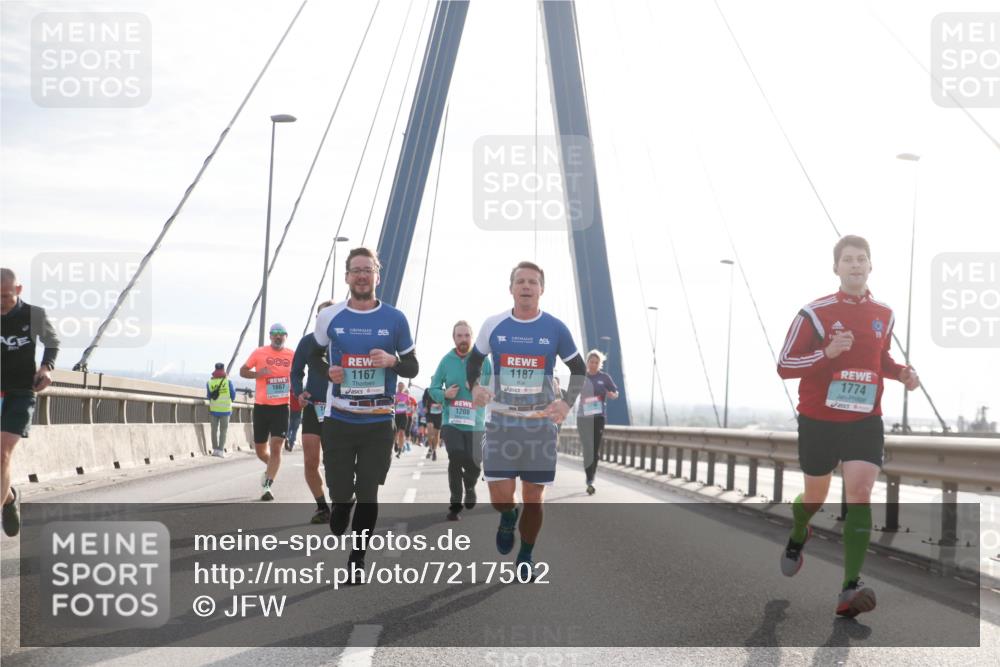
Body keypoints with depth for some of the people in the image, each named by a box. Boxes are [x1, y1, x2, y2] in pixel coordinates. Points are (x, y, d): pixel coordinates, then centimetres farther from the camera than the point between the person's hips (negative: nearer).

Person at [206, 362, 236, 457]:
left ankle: (215, 449, 14)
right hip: (225, 410, -1)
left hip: (213, 410, 1)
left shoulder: (209, 382, -4)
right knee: (223, 431, 5)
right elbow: (233, 396, -1)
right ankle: (221, 450, -2)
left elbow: (208, 397, 4)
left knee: (214, 430, 13)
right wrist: (234, 389, 19)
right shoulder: (228, 382, -8)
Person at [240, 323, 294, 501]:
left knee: (276, 447, -12)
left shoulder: (292, 355, 3)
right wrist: (257, 374, -13)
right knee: (260, 450, 10)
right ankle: (271, 469, 41)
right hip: (261, 406, 1)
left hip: (281, 407, -1)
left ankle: (267, 487, -10)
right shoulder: (259, 353, 0)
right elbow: (243, 371, 6)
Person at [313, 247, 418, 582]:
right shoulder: (329, 317, 2)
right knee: (341, 495, 1)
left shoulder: (395, 319, 0)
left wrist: (393, 360, -15)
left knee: (368, 496, 2)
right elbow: (313, 357, 17)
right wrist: (327, 372, -5)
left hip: (379, 422, 0)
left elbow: (413, 368, 7)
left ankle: (357, 559, 18)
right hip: (338, 420, 0)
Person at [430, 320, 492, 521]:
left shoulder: (483, 360, -2)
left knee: (474, 463, 2)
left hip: (474, 422, 0)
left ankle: (470, 488, 39)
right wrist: (444, 394, -13)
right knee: (456, 459, -16)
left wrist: (480, 387, -19)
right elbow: (433, 388, 8)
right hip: (451, 421, 0)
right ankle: (455, 504, 1)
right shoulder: (446, 360, 0)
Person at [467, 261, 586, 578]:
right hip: (501, 422, 0)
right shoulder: (494, 325, -1)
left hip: (540, 424, 0)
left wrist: (567, 403, -5)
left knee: (533, 499, 4)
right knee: (500, 497, -7)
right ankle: (508, 518, 29)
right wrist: (474, 387, -6)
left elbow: (579, 369, 9)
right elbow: (474, 360, 14)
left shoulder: (556, 329, -3)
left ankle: (525, 558, 24)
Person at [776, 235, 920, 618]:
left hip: (865, 421, 2)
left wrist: (900, 373, 0)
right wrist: (827, 353, -26)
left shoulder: (884, 316, 4)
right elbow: (784, 366, -11)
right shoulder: (815, 313, -10)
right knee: (816, 496, 12)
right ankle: (797, 537, 50)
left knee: (860, 491, -15)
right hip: (818, 420, -2)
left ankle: (850, 589, -18)